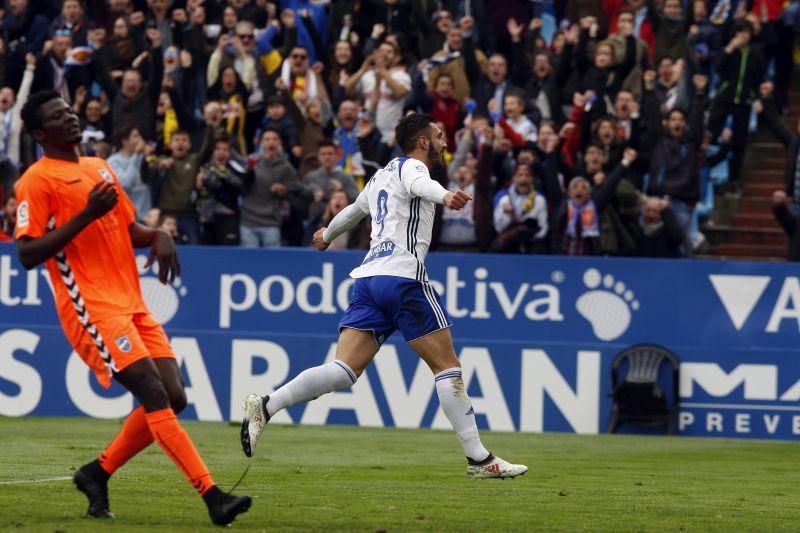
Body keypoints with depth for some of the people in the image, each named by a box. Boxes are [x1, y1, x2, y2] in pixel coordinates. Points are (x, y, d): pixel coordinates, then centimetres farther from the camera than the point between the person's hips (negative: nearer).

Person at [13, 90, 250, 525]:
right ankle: (213, 496, -23)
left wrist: (157, 236, 5)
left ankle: (97, 473, 16)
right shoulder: (37, 180, -4)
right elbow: (28, 255, -13)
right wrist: (85, 215, -19)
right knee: (156, 395, -18)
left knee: (173, 398, 0)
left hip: (132, 305, 8)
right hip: (93, 308, -8)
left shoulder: (99, 168, 20)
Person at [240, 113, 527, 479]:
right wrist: (445, 196, -45)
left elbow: (354, 209, 45)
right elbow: (421, 184, -23)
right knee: (447, 366, -1)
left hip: (368, 277, 8)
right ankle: (479, 458, -1)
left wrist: (327, 234, 65)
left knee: (344, 370, -4)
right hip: (403, 277, -8)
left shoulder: (382, 176, 26)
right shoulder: (410, 166, 2)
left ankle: (265, 407, -20)